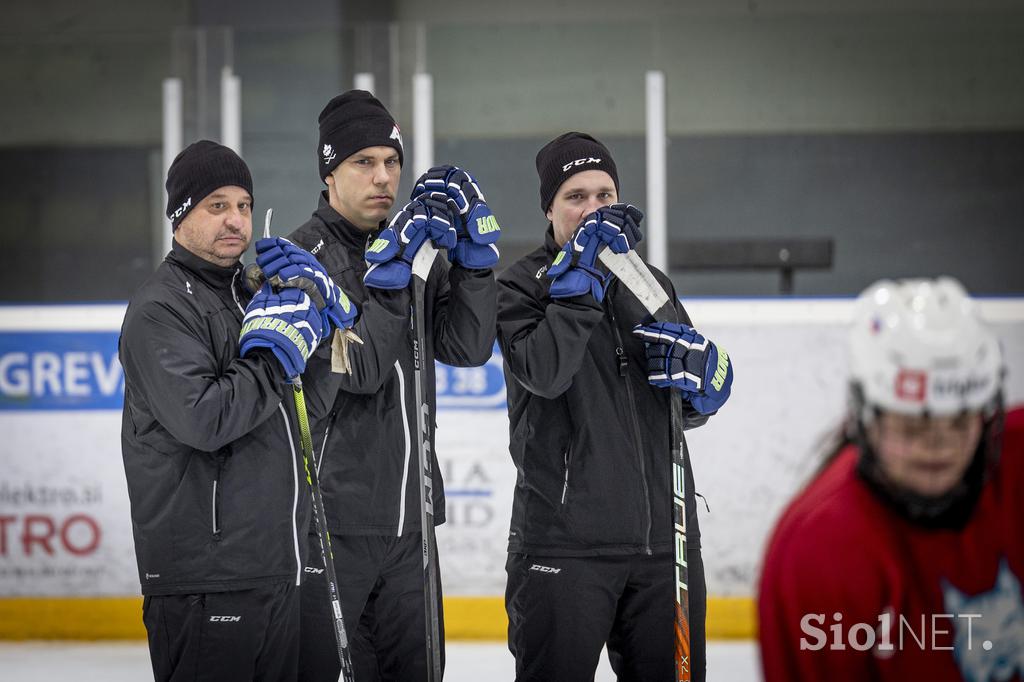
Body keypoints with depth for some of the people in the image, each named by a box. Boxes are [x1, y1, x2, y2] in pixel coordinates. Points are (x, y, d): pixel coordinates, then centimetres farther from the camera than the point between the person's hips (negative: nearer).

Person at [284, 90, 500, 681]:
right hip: (329, 523, -6)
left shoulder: (414, 253, 12)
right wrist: (391, 273, -21)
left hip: (409, 522, 6)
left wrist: (474, 249, -8)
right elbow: (357, 371, -18)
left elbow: (468, 348, 0)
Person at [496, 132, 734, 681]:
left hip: (664, 534, 5)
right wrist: (584, 274, -19)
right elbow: (544, 372, -20)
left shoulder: (652, 284, 16)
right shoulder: (521, 285, 0)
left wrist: (697, 368, -5)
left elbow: (702, 405, 17)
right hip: (565, 541, -5)